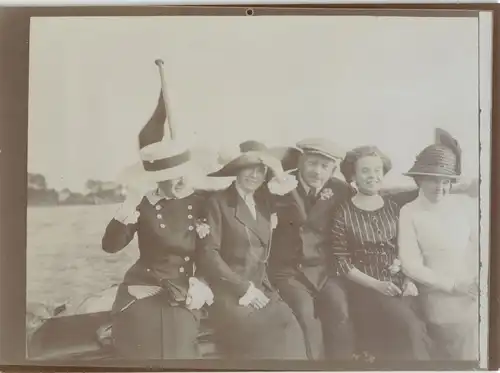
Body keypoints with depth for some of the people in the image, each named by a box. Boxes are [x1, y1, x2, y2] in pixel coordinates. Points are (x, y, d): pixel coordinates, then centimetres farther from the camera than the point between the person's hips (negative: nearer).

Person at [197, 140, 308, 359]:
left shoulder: (264, 201, 12)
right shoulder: (218, 202, -5)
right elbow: (208, 254, -10)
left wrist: (282, 180, -2)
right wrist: (243, 287, -11)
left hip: (260, 287, 5)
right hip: (228, 292, -5)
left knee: (289, 329, -16)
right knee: (267, 335, -21)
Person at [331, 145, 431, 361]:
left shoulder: (393, 208, 8)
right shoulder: (343, 213, -4)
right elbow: (342, 263, -6)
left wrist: (410, 280, -3)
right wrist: (376, 284, -13)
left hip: (399, 284, 4)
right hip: (365, 288, -4)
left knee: (418, 327, -19)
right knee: (412, 328, -22)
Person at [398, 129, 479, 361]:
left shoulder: (465, 204, 1)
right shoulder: (409, 213, -7)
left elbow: (479, 245, 2)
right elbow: (411, 266, -9)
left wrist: (479, 280, -15)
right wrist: (453, 285, -14)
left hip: (473, 298, 3)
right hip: (441, 303, -2)